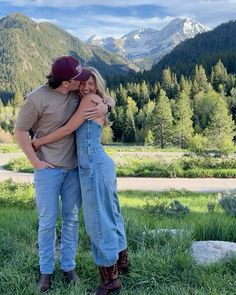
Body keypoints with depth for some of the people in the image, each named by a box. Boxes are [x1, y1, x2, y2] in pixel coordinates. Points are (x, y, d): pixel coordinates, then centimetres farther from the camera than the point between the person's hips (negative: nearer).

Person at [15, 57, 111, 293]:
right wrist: (35, 162, -10)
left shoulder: (78, 93, -4)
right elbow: (20, 131, -9)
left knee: (71, 218, 12)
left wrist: (103, 107, -13)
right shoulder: (37, 99, -18)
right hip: (48, 168, -4)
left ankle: (68, 266, 27)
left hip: (74, 167, 5)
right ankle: (46, 270, 22)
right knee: (47, 220, 5)